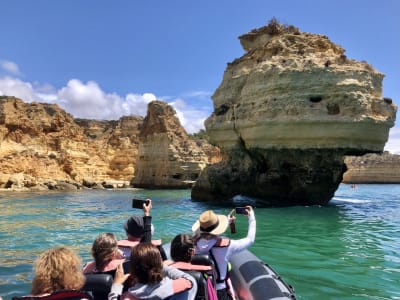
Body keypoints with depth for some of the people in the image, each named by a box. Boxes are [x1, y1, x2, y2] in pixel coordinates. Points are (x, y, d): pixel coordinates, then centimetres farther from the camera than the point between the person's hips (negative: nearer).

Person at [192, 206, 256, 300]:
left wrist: (227, 221, 15)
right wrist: (252, 218, 1)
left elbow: (207, 237, 9)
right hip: (219, 292, -4)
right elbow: (250, 239, -11)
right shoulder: (226, 246, -26)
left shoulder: (195, 242, -15)